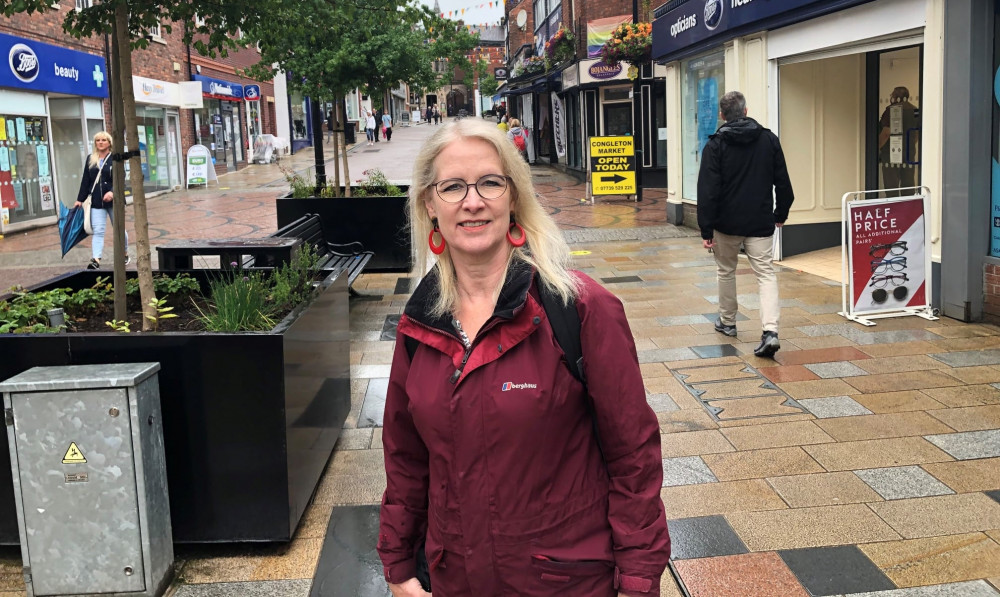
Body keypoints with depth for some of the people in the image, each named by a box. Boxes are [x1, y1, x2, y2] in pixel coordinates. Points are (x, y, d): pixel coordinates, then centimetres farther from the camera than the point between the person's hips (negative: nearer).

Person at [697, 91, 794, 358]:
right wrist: (781, 213, 21)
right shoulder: (769, 139, 3)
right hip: (761, 223, 1)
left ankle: (727, 322, 32)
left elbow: (708, 190, -11)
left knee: (726, 271, 18)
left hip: (727, 224, -1)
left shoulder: (716, 144, -6)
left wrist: (706, 230, -9)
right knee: (766, 274, 0)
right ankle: (770, 331, -16)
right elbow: (782, 181, 8)